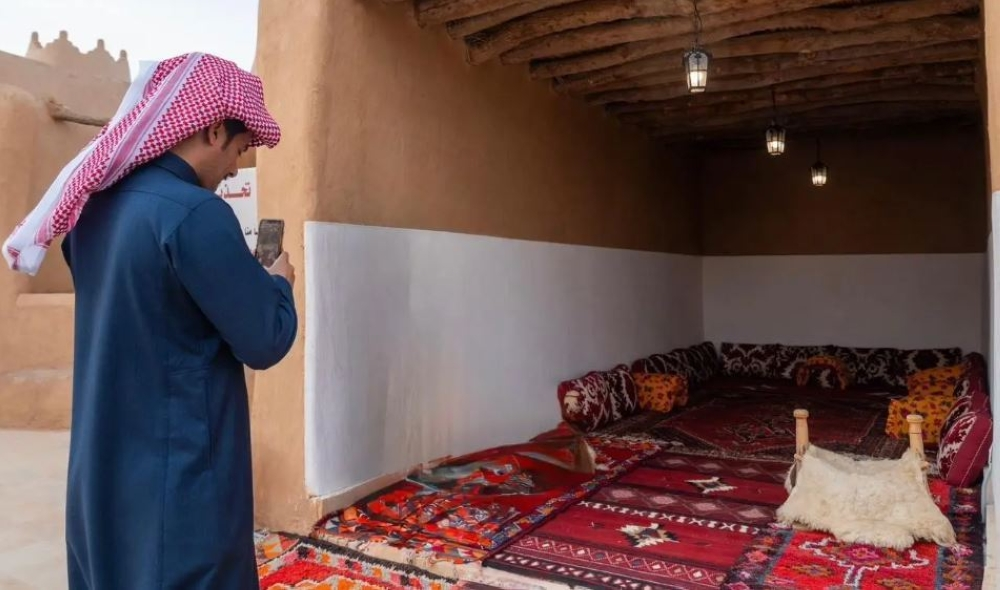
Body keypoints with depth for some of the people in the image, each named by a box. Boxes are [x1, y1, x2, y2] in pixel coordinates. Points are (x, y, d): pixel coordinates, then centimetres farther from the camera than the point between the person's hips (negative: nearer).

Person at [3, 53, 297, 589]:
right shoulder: (196, 213, -22)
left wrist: (247, 279, 12)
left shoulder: (94, 207, 4)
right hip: (179, 478, -8)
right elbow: (265, 342, -16)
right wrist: (278, 282, 2)